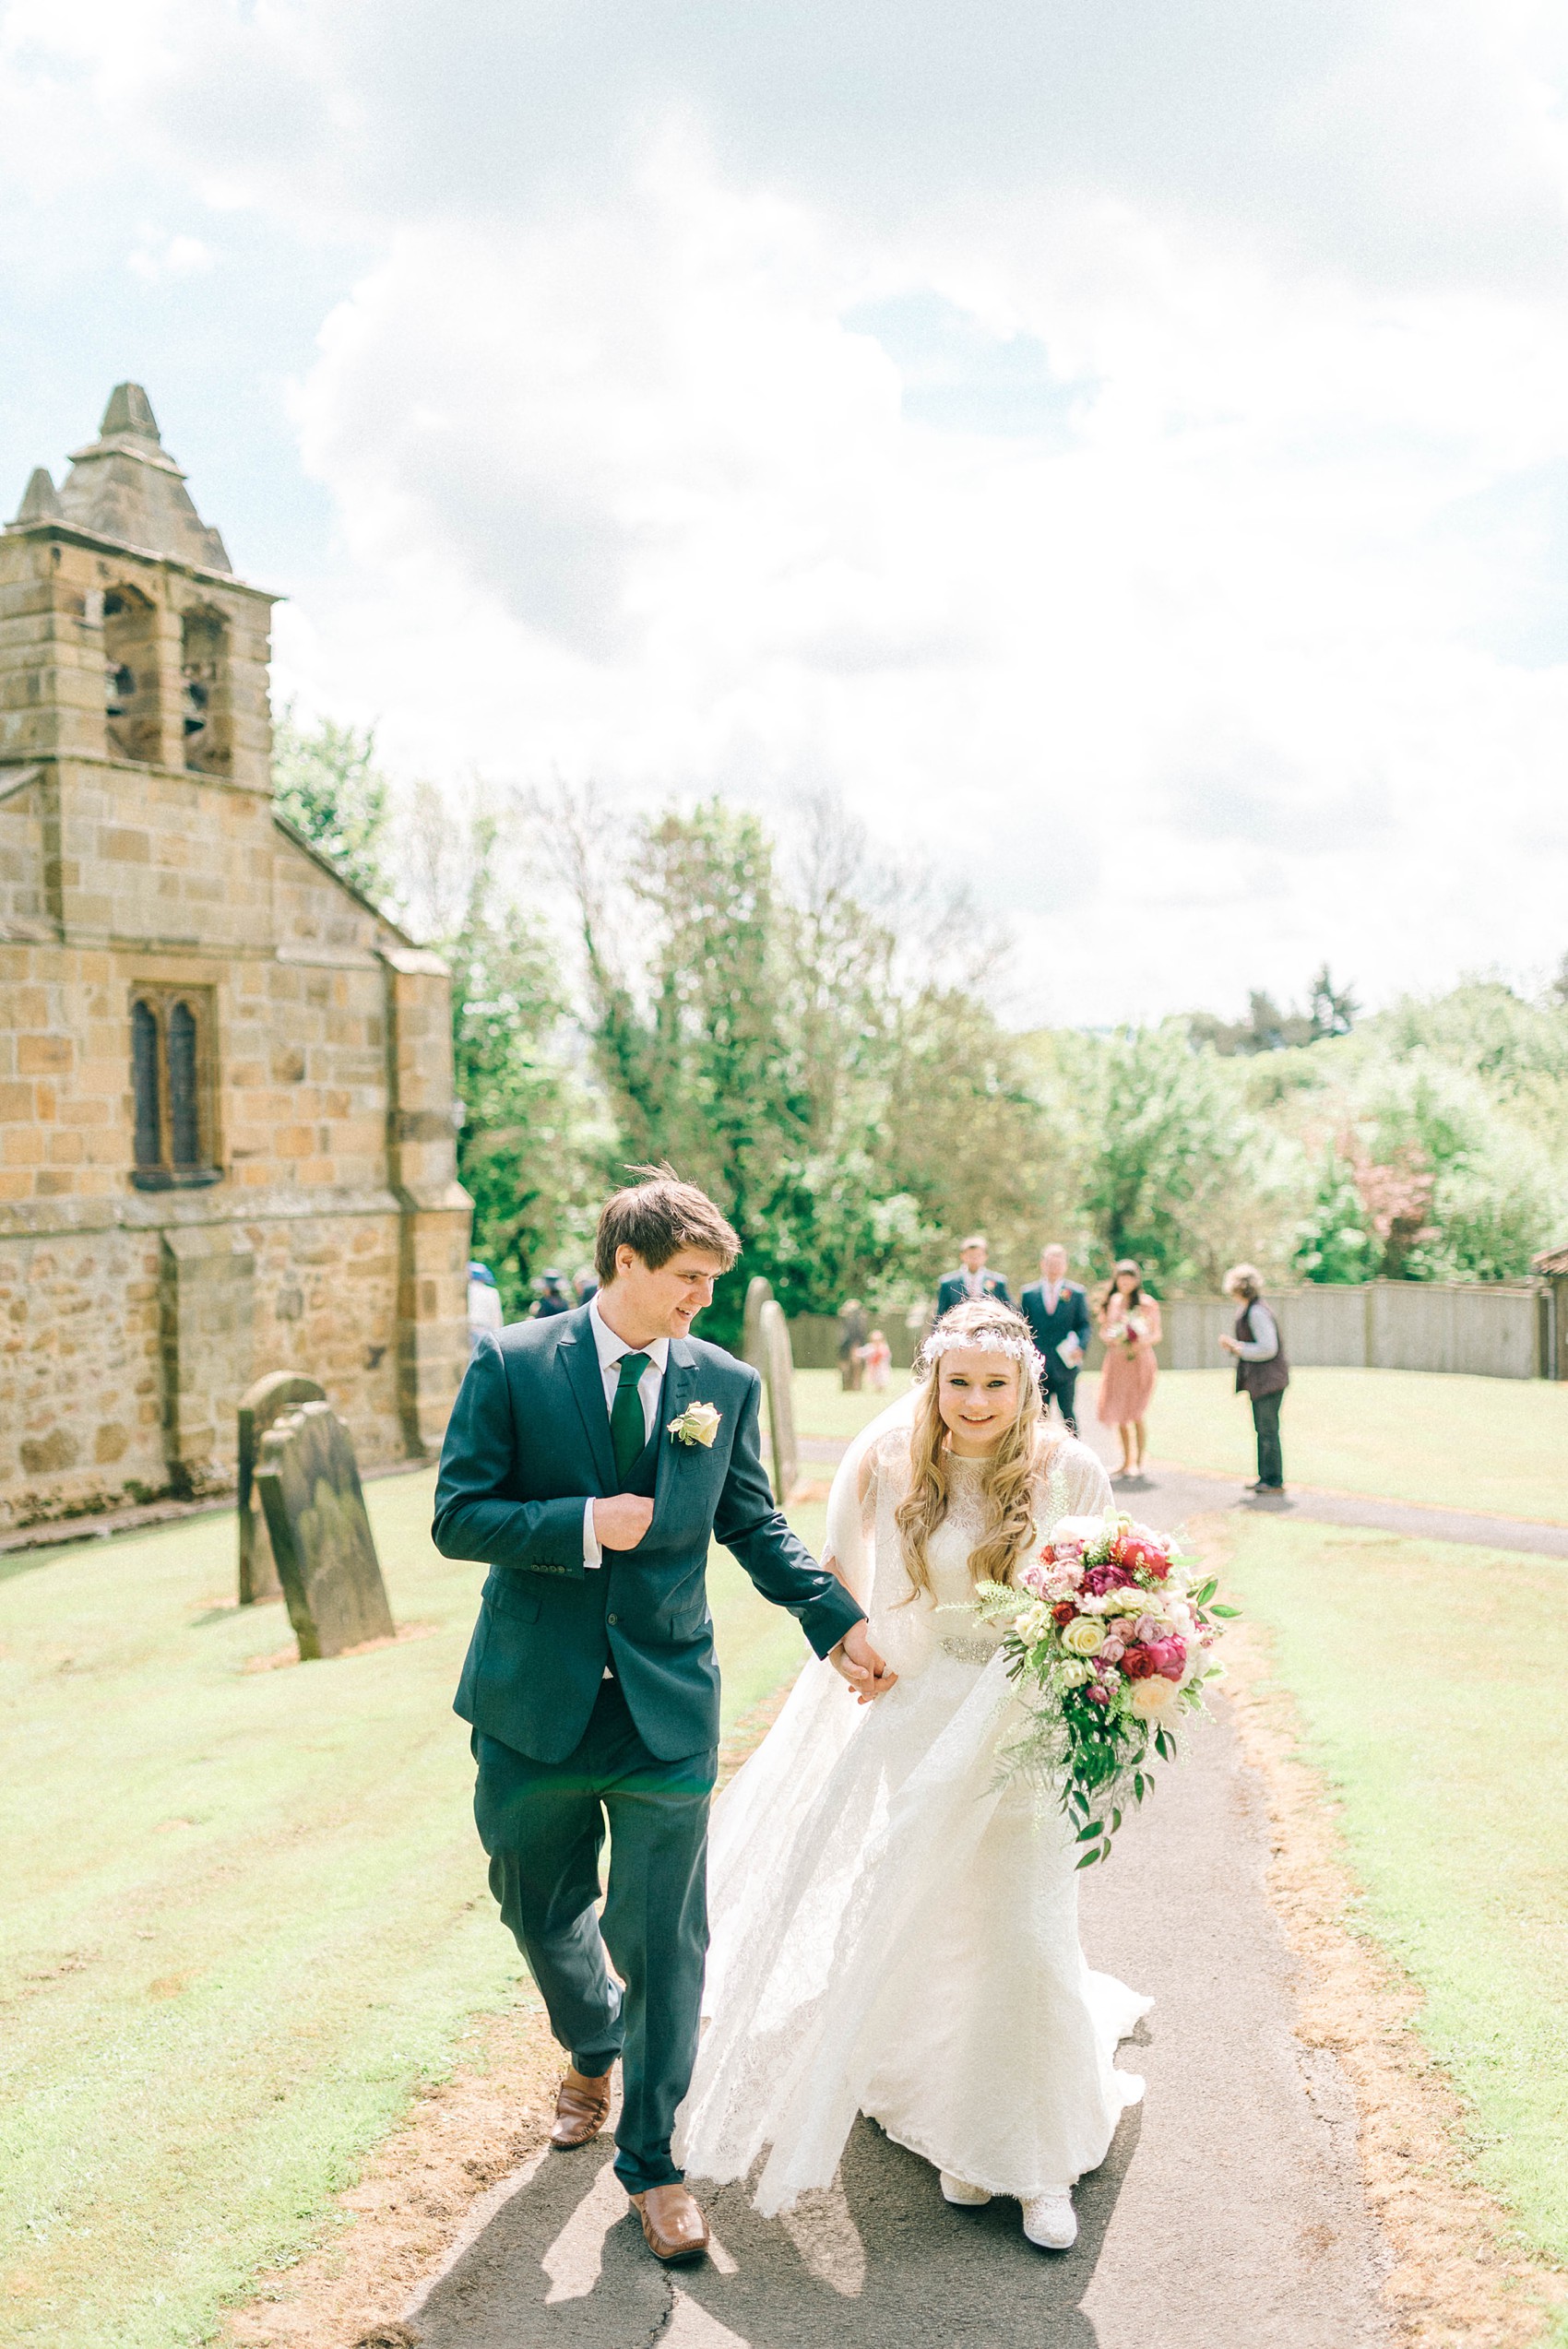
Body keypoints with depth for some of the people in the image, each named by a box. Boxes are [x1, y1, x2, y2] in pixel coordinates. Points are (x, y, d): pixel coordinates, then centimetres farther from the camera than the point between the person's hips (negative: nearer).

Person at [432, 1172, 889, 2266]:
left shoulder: (726, 1383, -1)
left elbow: (755, 1525, 8)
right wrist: (584, 1524, -21)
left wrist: (840, 1619, -1)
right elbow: (458, 1516, -10)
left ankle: (651, 2158, 24)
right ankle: (592, 2051, 51)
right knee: (543, 1911, 19)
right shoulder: (511, 1365, -8)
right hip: (536, 1702, 0)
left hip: (667, 1704, 0)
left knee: (665, 1942, 4)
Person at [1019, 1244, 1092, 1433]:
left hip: (1065, 1365, -1)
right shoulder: (1028, 1293, 7)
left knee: (1068, 1413, 4)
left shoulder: (1077, 1293, 5)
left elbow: (1083, 1325, 3)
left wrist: (1081, 1347, -15)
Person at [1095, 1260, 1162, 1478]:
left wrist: (1143, 1343, -19)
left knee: (1136, 1413, -6)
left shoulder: (1147, 1303, -2)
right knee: (1118, 1413, 6)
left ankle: (1138, 1462, 4)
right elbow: (1103, 1330, 15)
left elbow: (1157, 1334, 0)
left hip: (1140, 1360, -4)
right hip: (1116, 1361, 4)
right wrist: (1109, 1338, -8)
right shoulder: (1111, 1302, 9)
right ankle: (1127, 1461, 18)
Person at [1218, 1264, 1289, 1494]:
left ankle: (1274, 1481, -2)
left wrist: (1239, 1348, -14)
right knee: (1263, 1430, 14)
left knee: (1268, 1431, -6)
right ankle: (1266, 1478, 21)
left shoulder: (1257, 1313, -18)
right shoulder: (1246, 1310, 14)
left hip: (1268, 1379, -11)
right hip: (1259, 1380, 11)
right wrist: (1233, 1346, 7)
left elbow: (1268, 1348, -22)